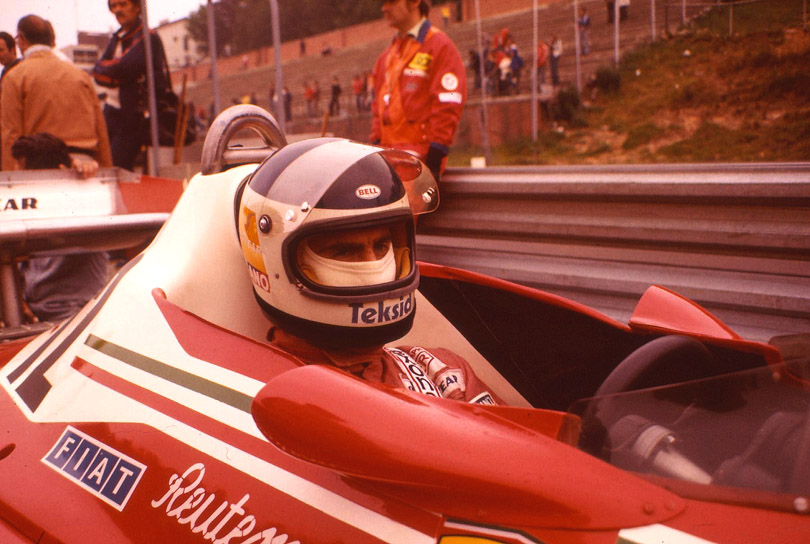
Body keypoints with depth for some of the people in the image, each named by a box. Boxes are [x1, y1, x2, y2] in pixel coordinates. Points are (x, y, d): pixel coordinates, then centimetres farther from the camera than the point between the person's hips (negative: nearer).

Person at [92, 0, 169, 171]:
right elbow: (97, 73, 9)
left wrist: (106, 68, -2)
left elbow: (124, 67, -21)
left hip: (133, 117, -8)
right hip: (111, 112, 8)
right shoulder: (117, 38, 16)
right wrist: (116, 75, -11)